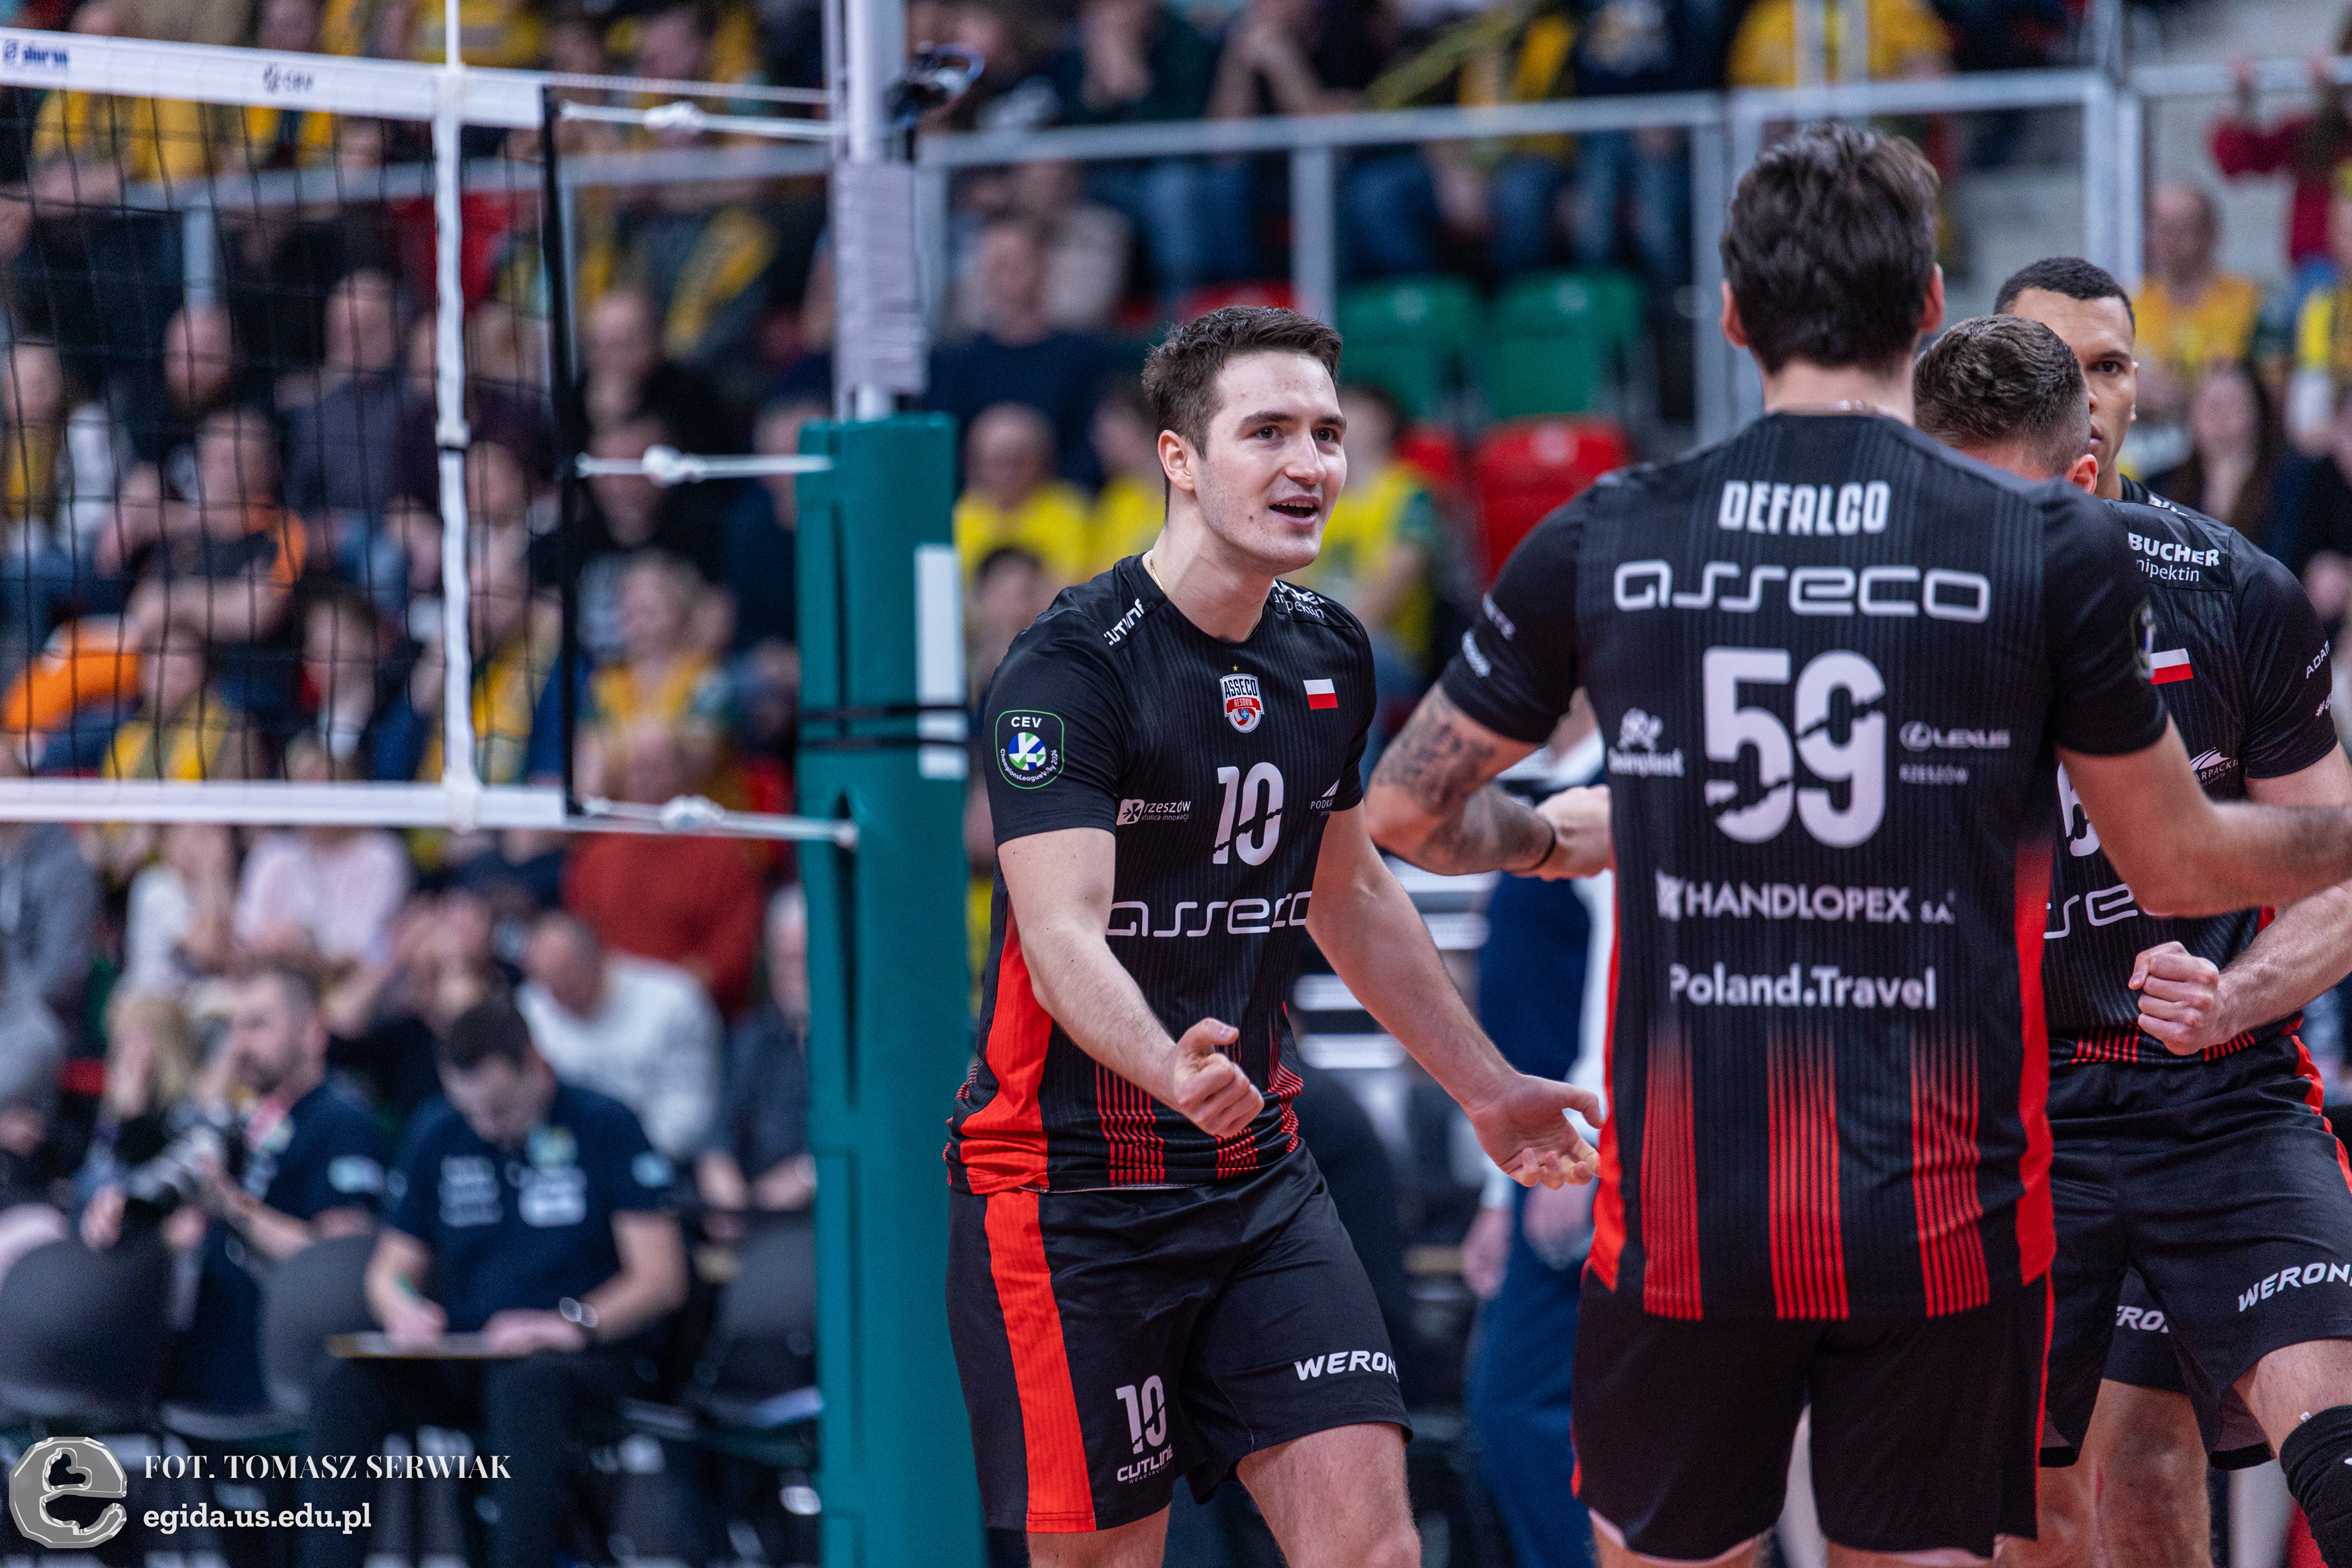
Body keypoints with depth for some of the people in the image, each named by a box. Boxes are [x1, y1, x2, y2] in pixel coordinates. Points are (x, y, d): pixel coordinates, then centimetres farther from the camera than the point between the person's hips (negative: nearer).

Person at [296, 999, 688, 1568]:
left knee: (523, 1385, -40)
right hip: (463, 1361, 4)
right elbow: (390, 1269, 16)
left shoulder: (606, 1127, -3)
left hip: (588, 1359, -4)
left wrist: (574, 1323, -24)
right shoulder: (436, 1137, 10)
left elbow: (661, 1278, -7)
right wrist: (404, 1311, -9)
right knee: (343, 1391, -24)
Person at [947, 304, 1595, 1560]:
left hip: (1259, 1175, 6)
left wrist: (1486, 1088, 28)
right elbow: (1063, 937, -27)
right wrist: (1169, 1064, -46)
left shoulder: (1329, 657, 7)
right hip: (1071, 1185, -6)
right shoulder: (1070, 670, -16)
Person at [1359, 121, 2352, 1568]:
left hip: (1684, 1215, 1)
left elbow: (1406, 809, 13)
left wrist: (1552, 838, 34)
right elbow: (2180, 866, 5)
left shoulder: (1605, 543, 1)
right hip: (1944, 1221, -1)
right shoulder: (2055, 551, -5)